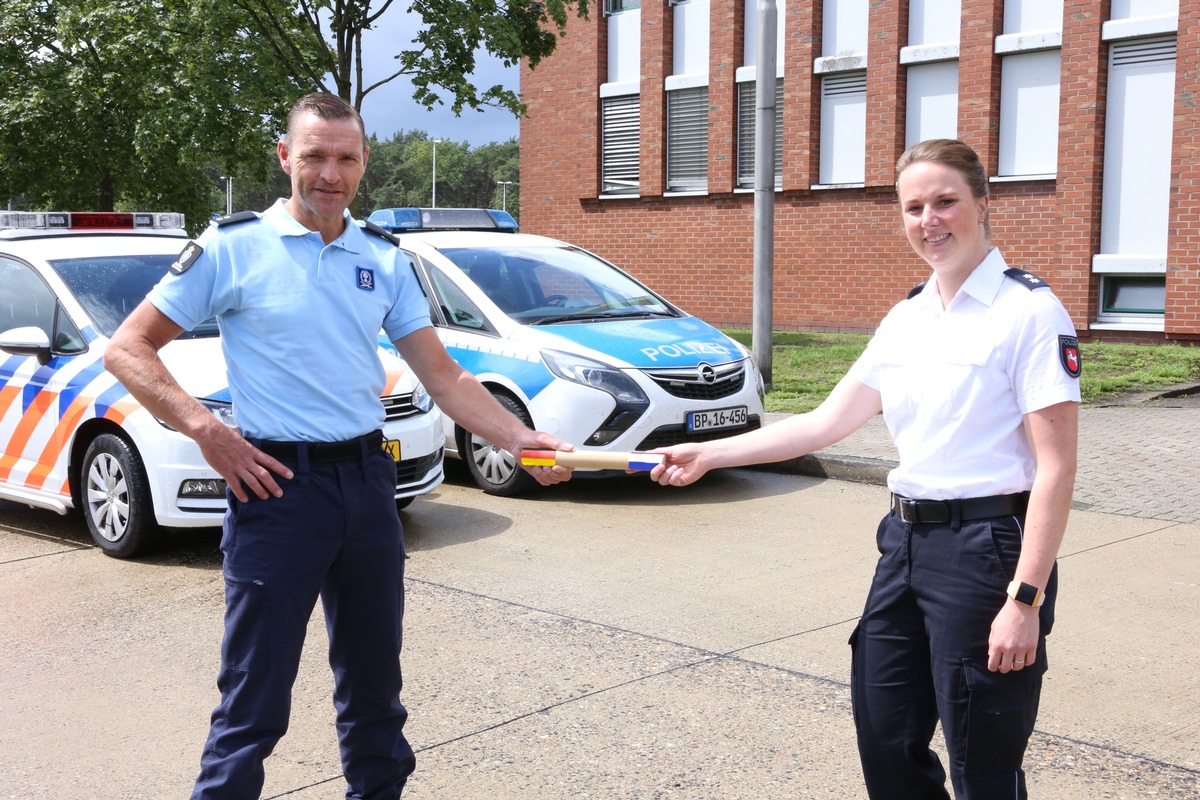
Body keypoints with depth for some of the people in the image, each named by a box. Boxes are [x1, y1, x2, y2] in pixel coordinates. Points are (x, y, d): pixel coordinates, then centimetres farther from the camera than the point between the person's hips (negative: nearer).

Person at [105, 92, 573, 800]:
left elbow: (444, 377, 7)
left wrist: (524, 440, -7)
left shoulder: (384, 258, 8)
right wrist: (205, 429, -15)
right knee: (256, 699, -1)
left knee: (375, 685, 16)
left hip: (368, 482, 5)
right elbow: (128, 349, -3)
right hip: (278, 483, -5)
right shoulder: (233, 247, -5)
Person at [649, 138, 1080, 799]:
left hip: (986, 546, -7)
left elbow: (1055, 468, -14)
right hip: (907, 540, 7)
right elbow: (826, 422, 10)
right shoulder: (906, 319, 11)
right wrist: (708, 454, 4)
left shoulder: (1028, 311, -10)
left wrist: (1026, 599, -19)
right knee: (885, 742, 13)